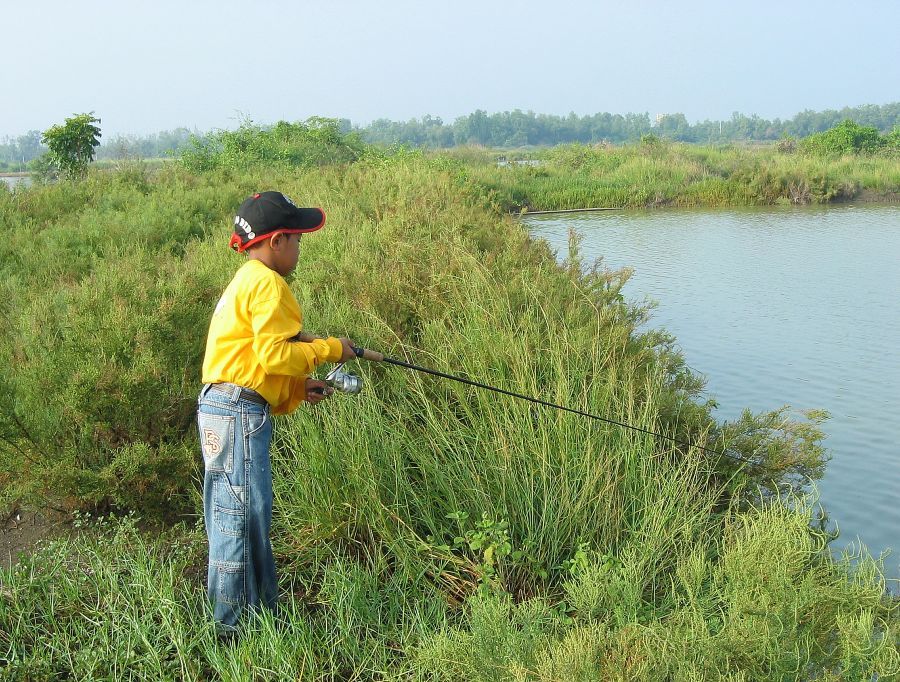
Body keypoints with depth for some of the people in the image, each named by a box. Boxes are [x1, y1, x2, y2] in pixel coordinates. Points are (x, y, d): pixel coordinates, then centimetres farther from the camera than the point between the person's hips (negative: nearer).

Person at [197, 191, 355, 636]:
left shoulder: (245, 282, 21)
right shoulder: (268, 284, -11)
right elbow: (273, 355, -18)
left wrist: (298, 388, 13)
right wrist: (329, 349, -6)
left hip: (222, 410, 11)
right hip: (239, 412, -11)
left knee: (235, 517, 14)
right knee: (243, 516, -5)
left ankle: (259, 614, 23)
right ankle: (234, 627, 2)